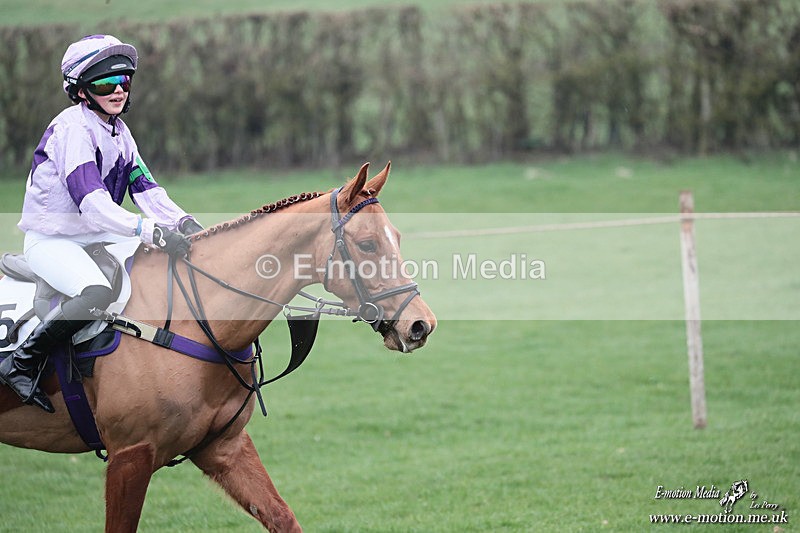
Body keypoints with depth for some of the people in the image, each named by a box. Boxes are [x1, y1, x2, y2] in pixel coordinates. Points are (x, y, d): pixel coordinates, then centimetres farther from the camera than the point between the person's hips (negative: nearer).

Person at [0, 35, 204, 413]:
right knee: (97, 293, -34)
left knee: (171, 260, 0)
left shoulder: (118, 131, 10)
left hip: (95, 236, 9)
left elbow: (145, 187, 4)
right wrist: (153, 232, -40)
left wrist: (182, 222, -16)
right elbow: (91, 202, -30)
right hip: (51, 239, -9)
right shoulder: (73, 127, -19)